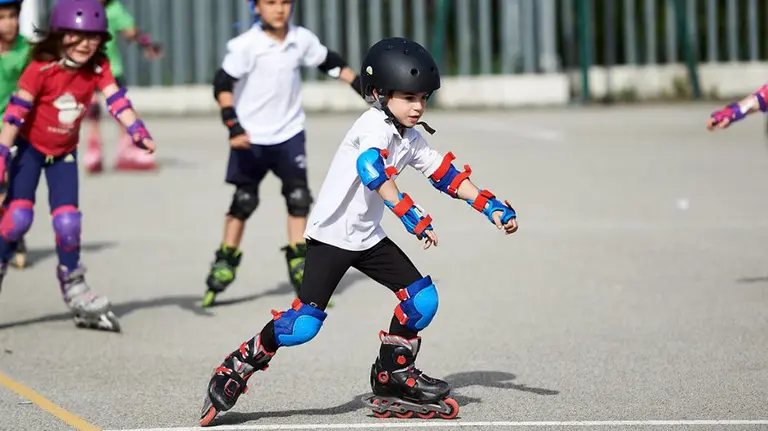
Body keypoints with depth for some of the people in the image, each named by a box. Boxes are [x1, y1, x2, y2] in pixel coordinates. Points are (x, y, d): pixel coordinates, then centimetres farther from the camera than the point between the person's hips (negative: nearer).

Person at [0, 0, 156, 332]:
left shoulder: (98, 68, -10)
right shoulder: (42, 68, -23)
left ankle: (75, 293, 13)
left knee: (68, 222, -2)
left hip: (65, 152, 3)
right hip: (31, 147, -3)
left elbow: (116, 99, -18)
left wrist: (137, 131, -32)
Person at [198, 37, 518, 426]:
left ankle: (393, 378, 17)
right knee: (304, 324, -16)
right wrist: (411, 215, -44)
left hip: (368, 237, 9)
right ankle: (238, 368, 4)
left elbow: (446, 175, 15)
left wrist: (492, 208, 6)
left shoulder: (411, 140, 9)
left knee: (423, 299, 0)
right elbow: (370, 169, -37)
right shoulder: (375, 125, -18)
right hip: (331, 235, -9)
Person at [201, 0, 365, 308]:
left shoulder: (302, 39, -3)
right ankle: (225, 263, 18)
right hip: (251, 136, -3)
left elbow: (329, 62, 14)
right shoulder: (245, 45, -16)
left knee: (298, 196, -2)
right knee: (244, 200, 5)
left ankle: (298, 263, 8)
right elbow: (223, 84, -18)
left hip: (289, 132, 3)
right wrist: (233, 126, -26)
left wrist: (360, 85, 14)